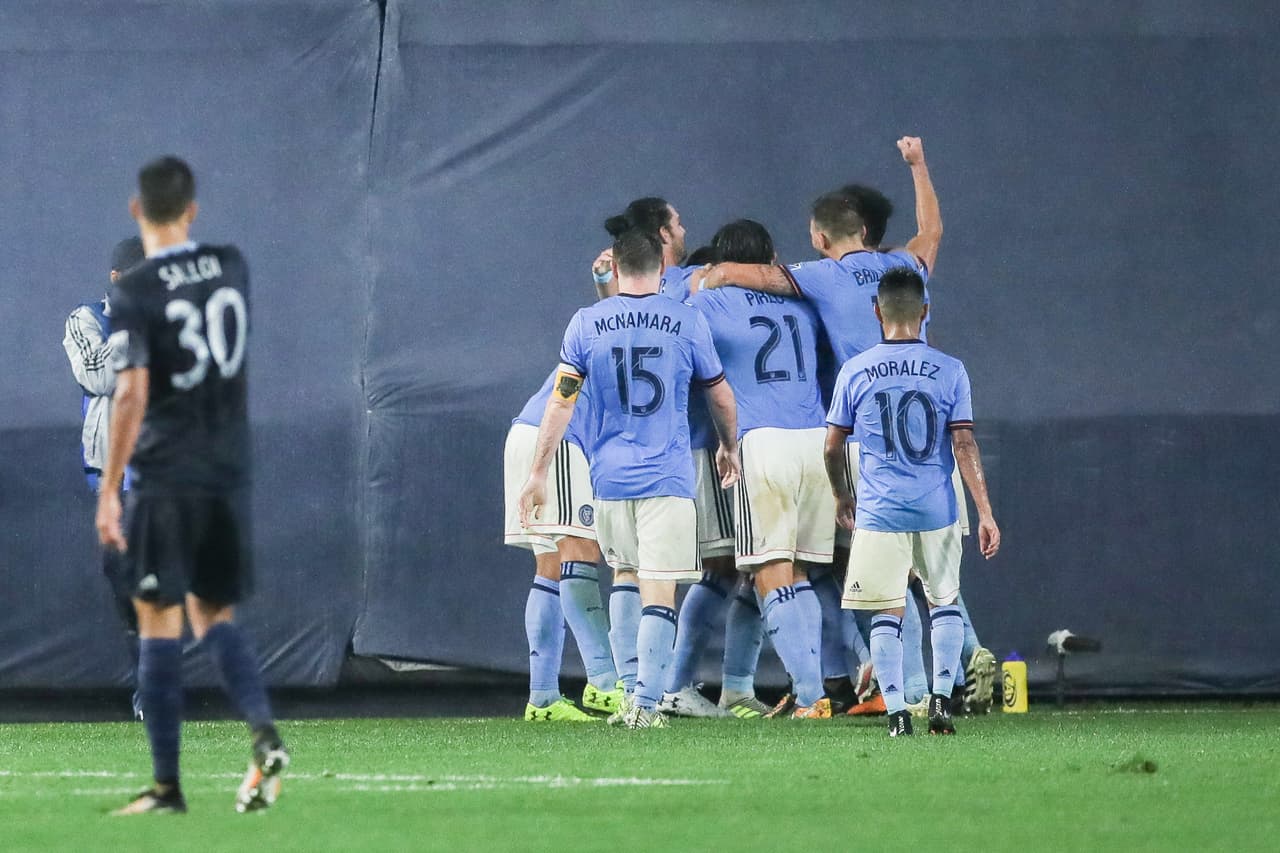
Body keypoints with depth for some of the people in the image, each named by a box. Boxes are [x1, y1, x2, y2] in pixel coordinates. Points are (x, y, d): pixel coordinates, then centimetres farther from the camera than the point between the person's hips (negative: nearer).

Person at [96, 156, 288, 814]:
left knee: (159, 627, 1)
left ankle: (166, 785, 0)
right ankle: (264, 732, -10)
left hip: (165, 480, -5)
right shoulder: (231, 267, 5)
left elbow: (132, 395, -18)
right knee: (214, 618, 14)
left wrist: (108, 490, -15)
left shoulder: (134, 292, -12)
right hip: (229, 475, 5)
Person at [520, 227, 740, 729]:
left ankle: (631, 684, 15)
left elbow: (561, 402, -1)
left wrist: (538, 473, 4)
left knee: (625, 574, 21)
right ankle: (646, 702, -11)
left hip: (609, 476, 2)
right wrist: (729, 447, 29)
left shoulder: (586, 325, 0)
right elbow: (721, 398, 10)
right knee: (658, 590, -3)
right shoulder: (687, 323, -1)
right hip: (667, 479, -2)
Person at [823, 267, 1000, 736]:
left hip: (879, 513, -1)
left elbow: (833, 447, 6)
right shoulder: (949, 371, -3)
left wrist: (842, 497, 23)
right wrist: (985, 513, -3)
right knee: (944, 602, 18)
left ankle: (896, 712, -1)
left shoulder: (855, 372, -1)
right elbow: (964, 446, -6)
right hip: (936, 511, 1)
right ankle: (941, 697, 5)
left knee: (887, 614, 6)